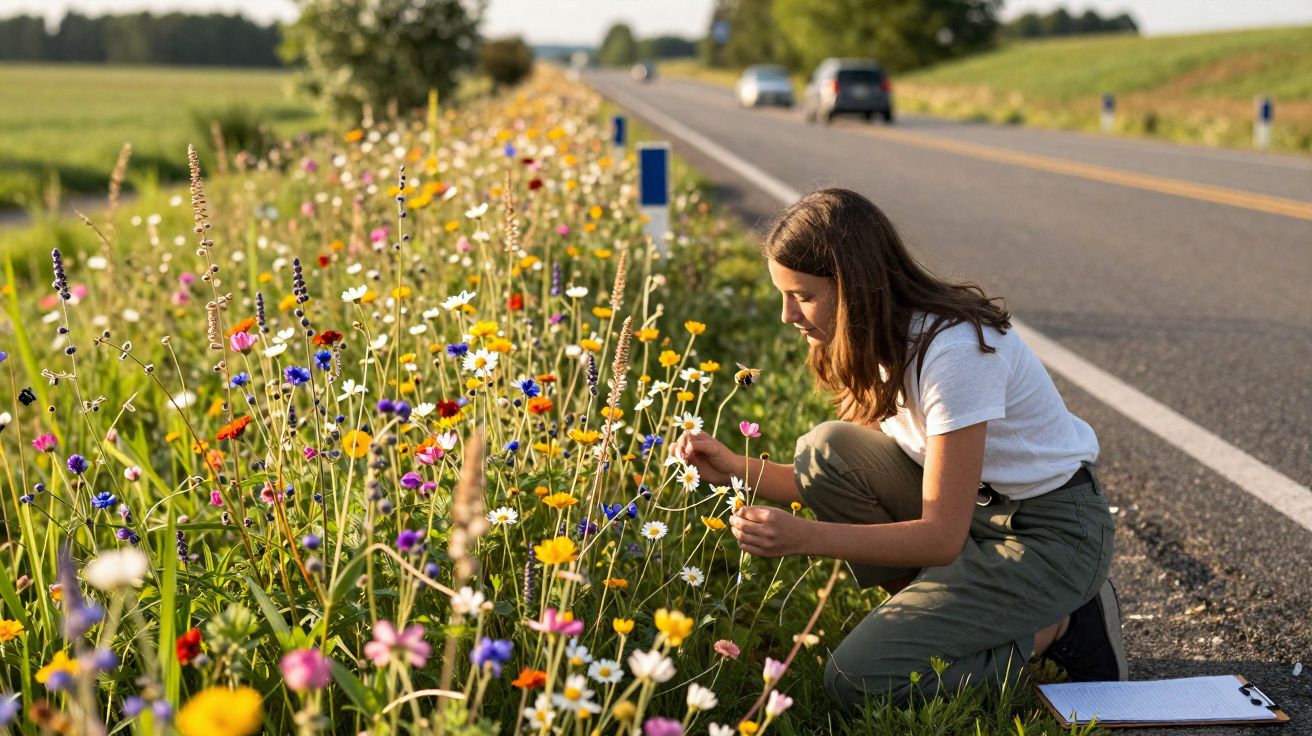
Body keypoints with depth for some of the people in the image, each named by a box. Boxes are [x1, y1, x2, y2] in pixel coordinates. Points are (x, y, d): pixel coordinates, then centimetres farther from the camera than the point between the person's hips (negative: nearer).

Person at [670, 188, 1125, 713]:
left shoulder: (954, 350, -29)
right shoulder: (878, 337, -3)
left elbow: (941, 537, -27)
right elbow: (843, 479, 2)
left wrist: (806, 538, -35)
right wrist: (736, 469, -10)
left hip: (1054, 531, -8)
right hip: (969, 501, 8)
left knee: (858, 681, -16)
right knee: (824, 451, -14)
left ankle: (1062, 626, 0)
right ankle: (937, 610, -1)